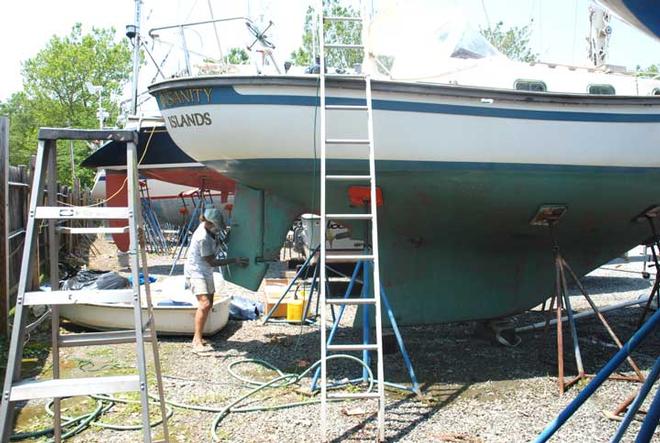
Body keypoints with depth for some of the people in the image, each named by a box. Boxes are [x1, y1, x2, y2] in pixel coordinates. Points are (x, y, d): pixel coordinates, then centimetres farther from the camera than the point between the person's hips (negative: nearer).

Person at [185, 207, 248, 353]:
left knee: (208, 304, 12)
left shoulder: (210, 228, -4)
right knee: (204, 304, -23)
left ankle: (197, 338, 19)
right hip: (195, 271, -10)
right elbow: (212, 262, -23)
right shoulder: (202, 238, -29)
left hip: (206, 271, 10)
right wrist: (235, 261, -22)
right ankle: (197, 342, -23)